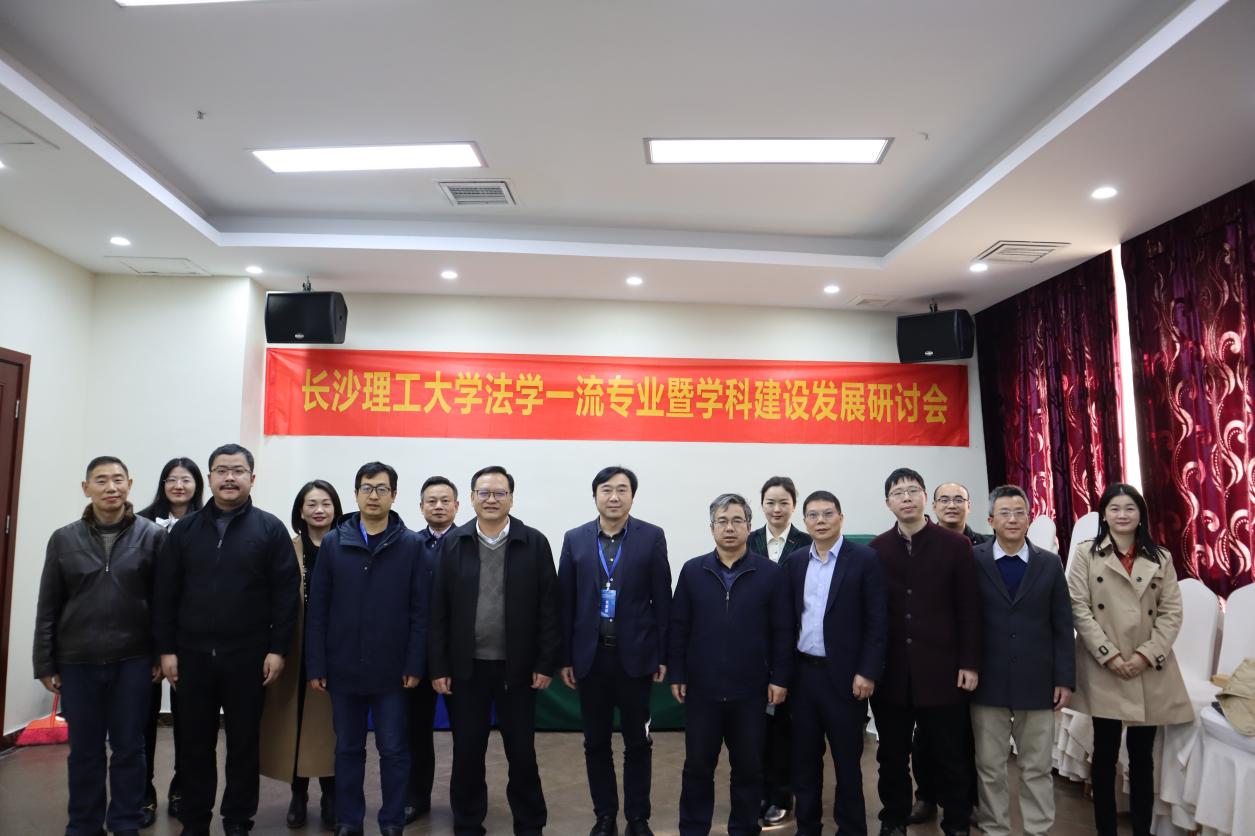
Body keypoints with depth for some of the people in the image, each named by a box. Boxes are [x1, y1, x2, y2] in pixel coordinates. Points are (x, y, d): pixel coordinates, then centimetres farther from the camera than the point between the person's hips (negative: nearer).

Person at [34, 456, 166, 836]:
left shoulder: (151, 536, -4)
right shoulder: (64, 539, 1)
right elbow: (48, 606, 4)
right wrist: (45, 663, 3)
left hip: (132, 660, -1)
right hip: (77, 662, 1)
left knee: (128, 747, 9)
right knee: (84, 750, 12)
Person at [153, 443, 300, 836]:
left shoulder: (270, 529, -2)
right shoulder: (184, 530, 6)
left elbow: (286, 593, -5)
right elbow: (165, 594, 6)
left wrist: (277, 648, -8)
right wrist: (166, 649, 1)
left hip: (248, 656, -2)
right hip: (193, 654, 2)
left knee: (244, 744, 9)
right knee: (194, 744, 12)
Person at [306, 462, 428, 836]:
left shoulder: (411, 545, -4)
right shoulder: (333, 543, 2)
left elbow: (420, 610, -5)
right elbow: (318, 609, 2)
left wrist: (415, 665, -8)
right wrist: (316, 665, -2)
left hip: (392, 670, -2)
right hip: (344, 668, 2)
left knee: (393, 750, 8)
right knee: (347, 750, 15)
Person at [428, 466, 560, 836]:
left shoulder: (534, 543, -4)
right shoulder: (453, 543, 0)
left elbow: (548, 608, -3)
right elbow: (438, 609, 0)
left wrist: (546, 663, -6)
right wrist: (437, 666, -3)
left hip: (517, 667, -1)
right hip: (466, 666, 1)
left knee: (522, 752, 10)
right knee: (467, 752, 11)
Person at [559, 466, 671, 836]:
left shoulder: (652, 537, -3)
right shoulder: (575, 539, 2)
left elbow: (662, 600, -2)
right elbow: (565, 602, 3)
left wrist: (664, 655, -3)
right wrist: (564, 658, 2)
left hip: (635, 655, -1)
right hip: (590, 656, 2)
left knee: (637, 741, 10)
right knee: (596, 742, 12)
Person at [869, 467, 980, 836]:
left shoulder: (955, 545, -1)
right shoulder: (876, 549, 2)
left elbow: (969, 609, -1)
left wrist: (969, 663, -5)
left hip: (941, 670, -1)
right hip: (890, 671, 2)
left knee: (950, 756, 9)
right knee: (892, 756, 12)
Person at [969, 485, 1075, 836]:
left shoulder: (1050, 564, 4)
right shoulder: (973, 561, -3)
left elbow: (1062, 627, 5)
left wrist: (1065, 679, 0)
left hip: (1037, 683, 1)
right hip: (988, 683, -1)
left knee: (1037, 768, 11)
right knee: (989, 767, 9)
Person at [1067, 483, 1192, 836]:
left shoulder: (1161, 558, 9)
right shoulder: (1086, 553, 1)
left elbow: (1172, 612, 3)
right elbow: (1079, 609, -5)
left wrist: (1147, 655, -9)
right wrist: (1109, 655, -12)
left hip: (1150, 672, 2)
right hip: (1104, 670, -2)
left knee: (1143, 757, 10)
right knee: (1105, 754, 5)